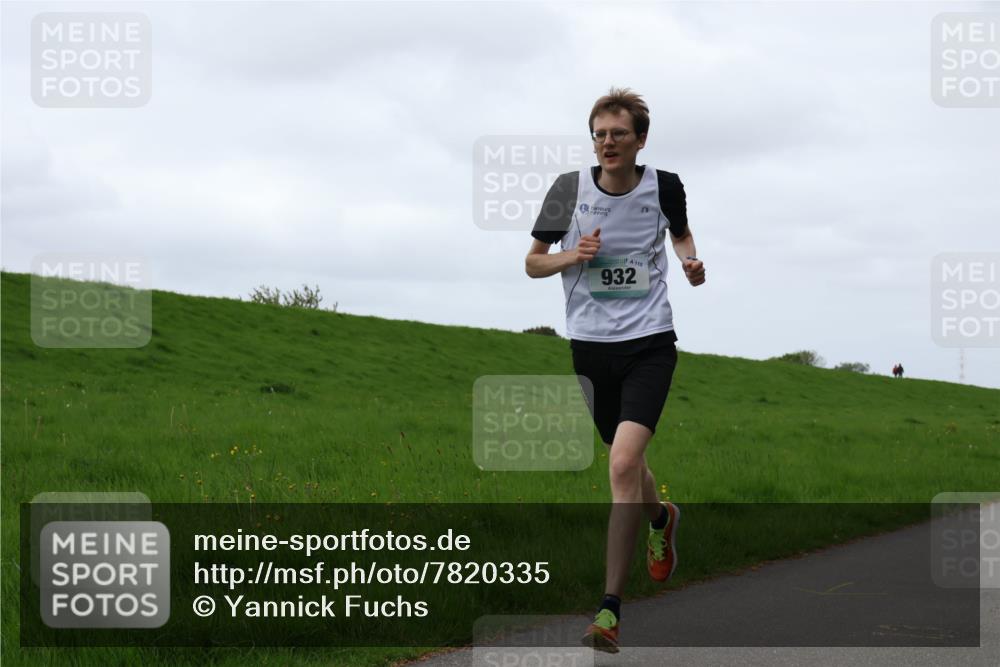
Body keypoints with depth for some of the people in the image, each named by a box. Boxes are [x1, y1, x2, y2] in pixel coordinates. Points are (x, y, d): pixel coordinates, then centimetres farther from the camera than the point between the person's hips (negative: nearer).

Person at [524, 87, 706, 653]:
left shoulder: (664, 186, -2)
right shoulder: (569, 189, -2)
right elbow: (532, 262, 7)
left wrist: (691, 260, -1)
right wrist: (571, 255, -13)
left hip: (650, 342, -3)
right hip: (591, 345, 3)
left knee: (624, 463, -20)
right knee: (626, 462, 17)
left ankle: (611, 608, -18)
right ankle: (662, 519, 55)